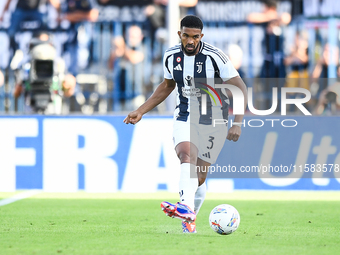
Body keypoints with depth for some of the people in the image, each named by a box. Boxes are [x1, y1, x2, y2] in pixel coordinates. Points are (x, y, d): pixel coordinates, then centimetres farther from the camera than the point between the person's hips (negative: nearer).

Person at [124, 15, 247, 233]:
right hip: (185, 117, 2)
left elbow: (240, 89, -16)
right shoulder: (172, 56, -3)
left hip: (213, 121, -2)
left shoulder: (215, 57, -18)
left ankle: (191, 217, 21)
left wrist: (238, 123, -26)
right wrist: (141, 111, 12)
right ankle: (186, 209, -48)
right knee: (187, 156, -27)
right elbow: (167, 86, 16)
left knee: (199, 176, -2)